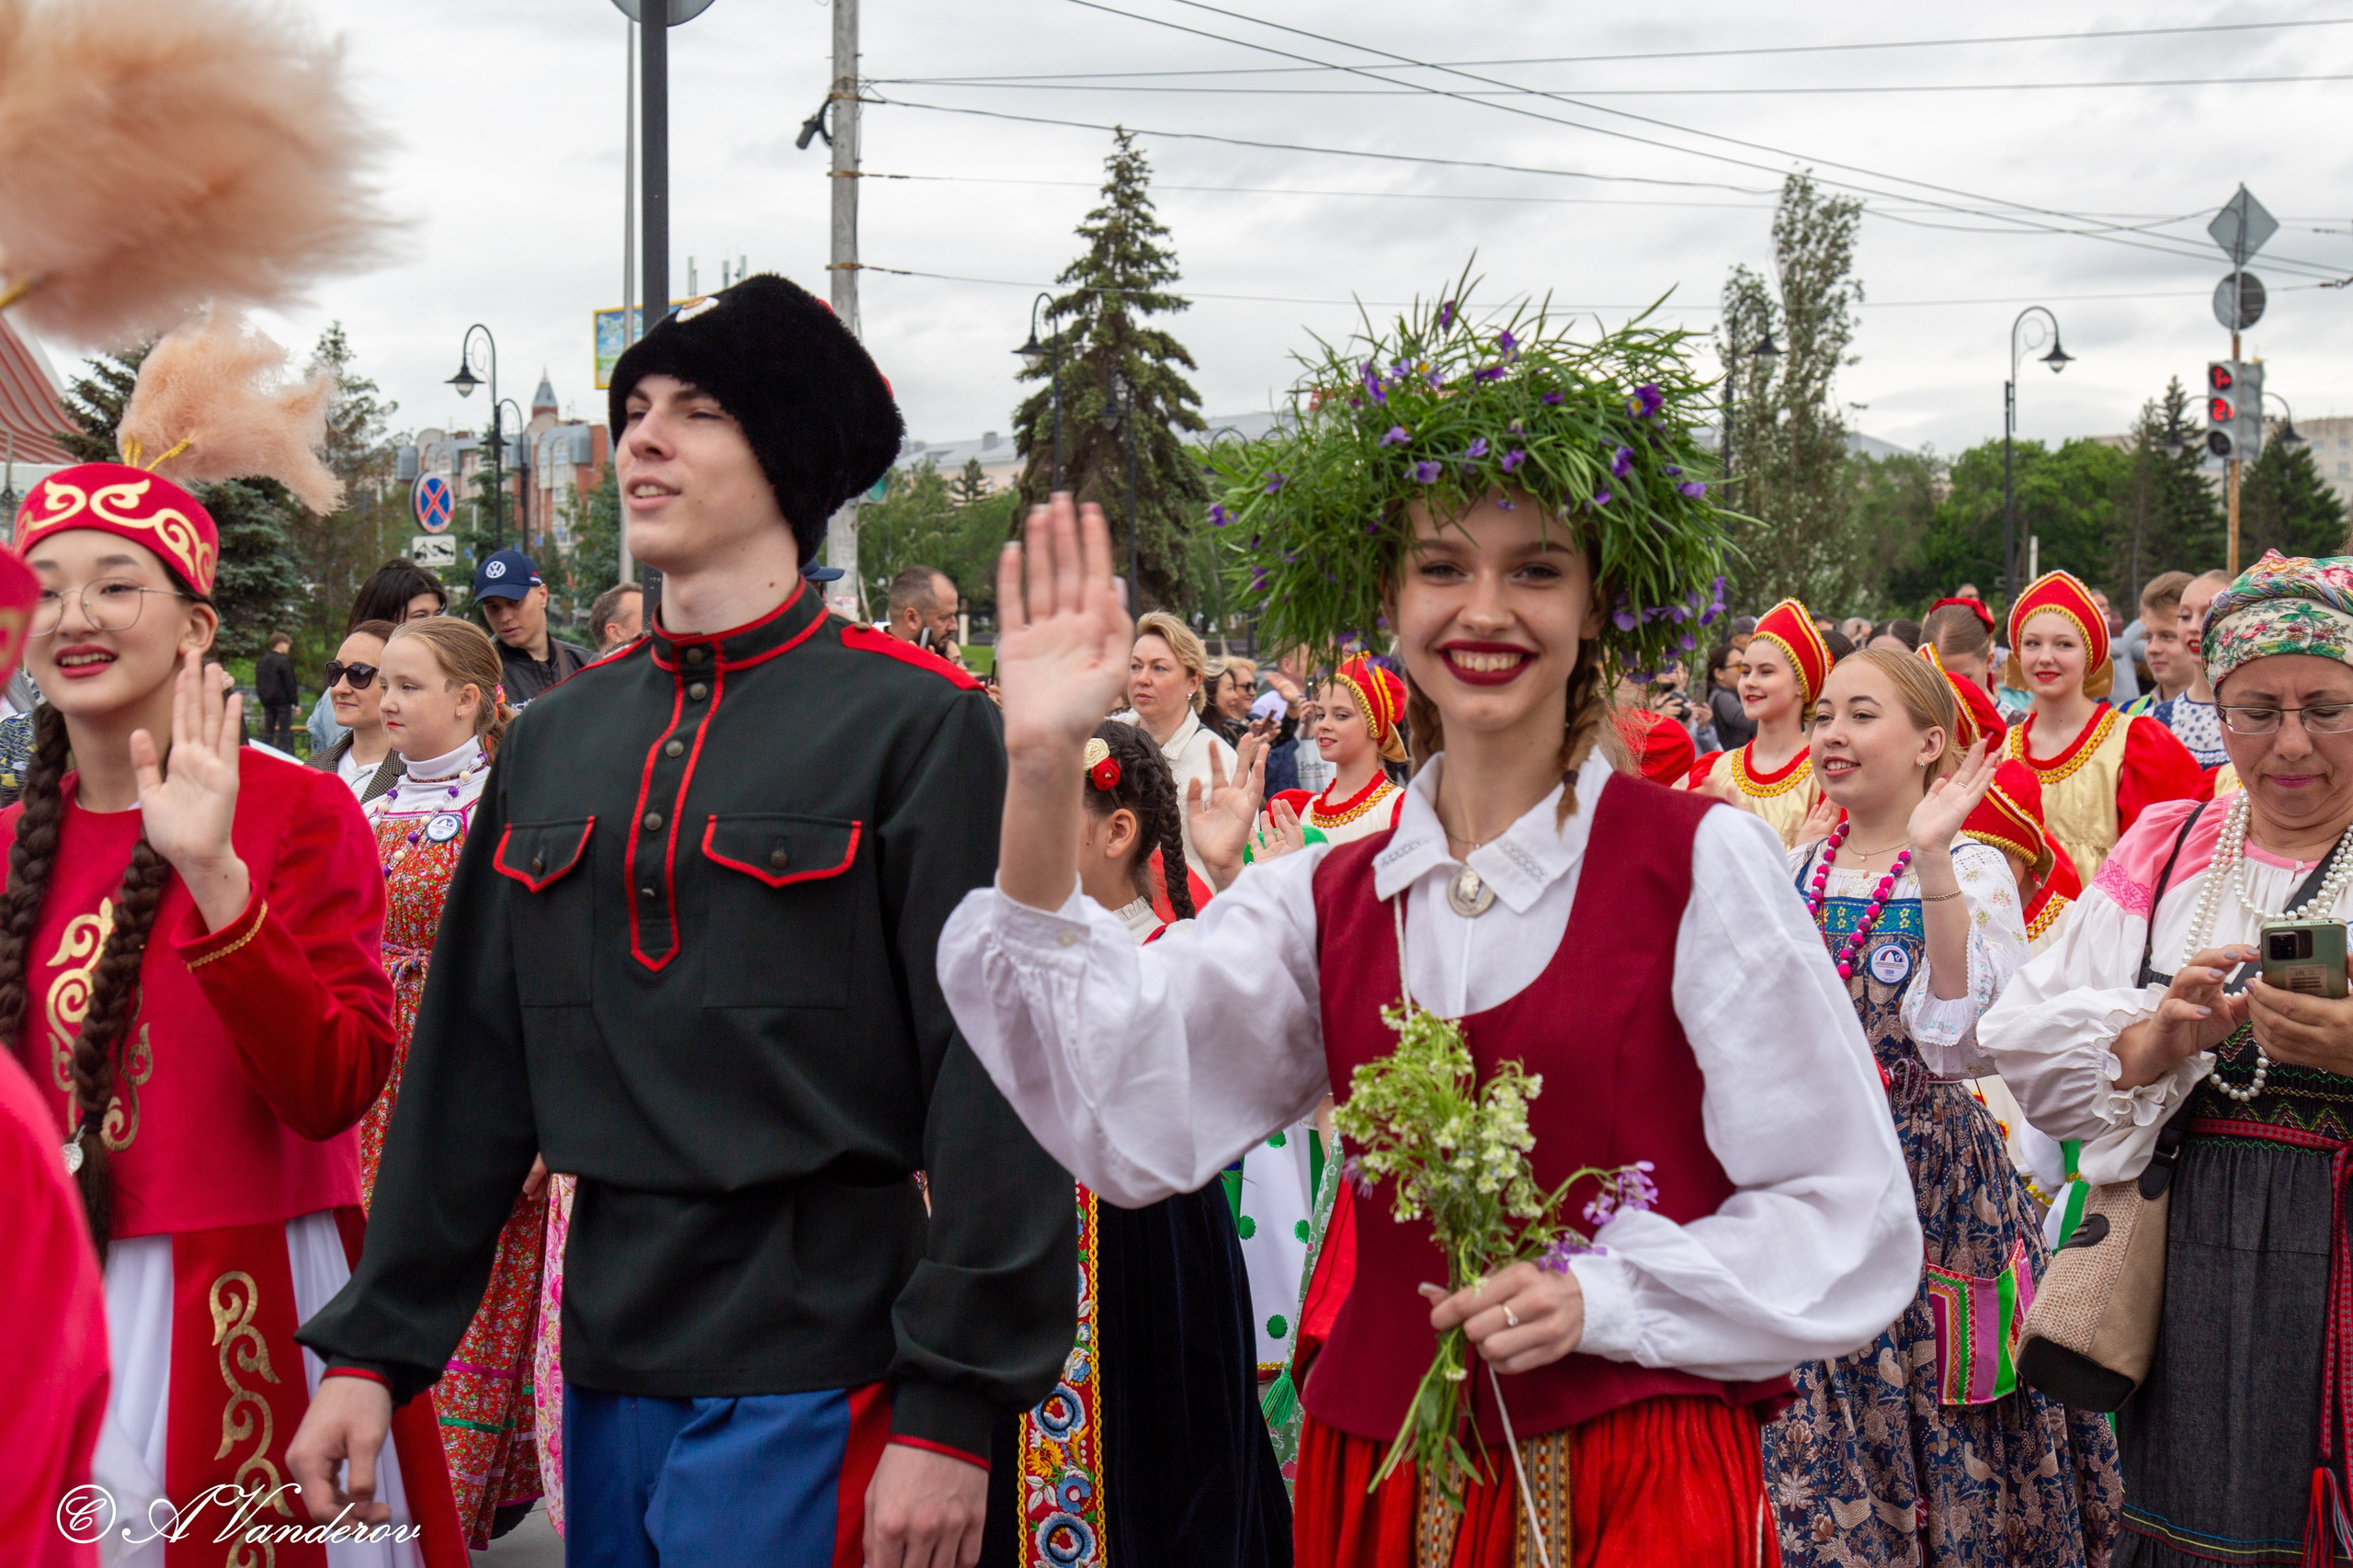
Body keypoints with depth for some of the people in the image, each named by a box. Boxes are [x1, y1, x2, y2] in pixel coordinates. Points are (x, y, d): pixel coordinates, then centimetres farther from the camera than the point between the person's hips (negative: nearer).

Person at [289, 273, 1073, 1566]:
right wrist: (372, 1348, 10)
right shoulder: (556, 740, 9)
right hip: (606, 1359, 6)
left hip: (808, 1373, -5)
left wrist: (954, 1408, -15)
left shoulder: (916, 725, -9)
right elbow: (467, 1064, 12)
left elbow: (993, 1081, -12)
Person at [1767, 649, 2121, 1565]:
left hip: (1928, 1176, -4)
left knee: (1927, 1430, 3)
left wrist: (1932, 864, -28)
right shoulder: (1791, 869, 7)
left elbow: (1958, 1040, -24)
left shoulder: (1973, 872, -7)